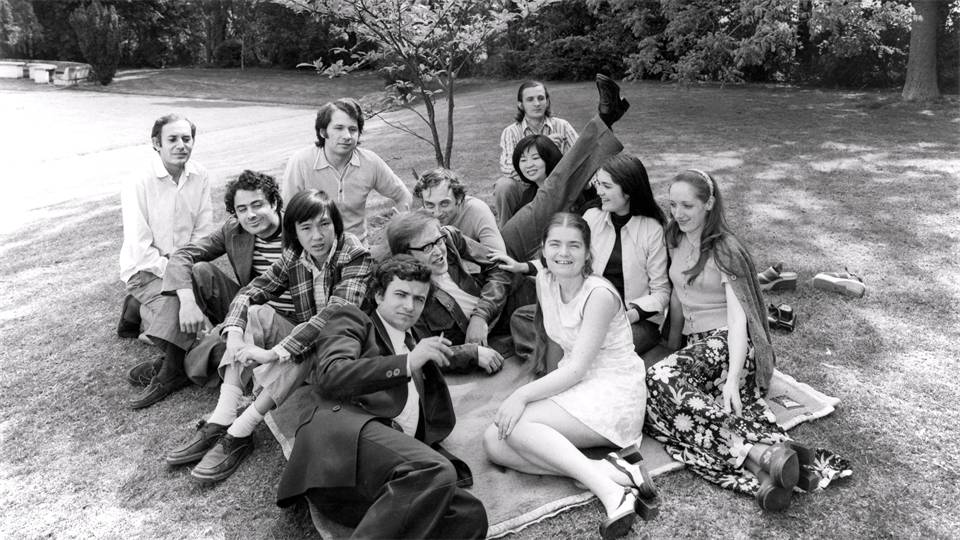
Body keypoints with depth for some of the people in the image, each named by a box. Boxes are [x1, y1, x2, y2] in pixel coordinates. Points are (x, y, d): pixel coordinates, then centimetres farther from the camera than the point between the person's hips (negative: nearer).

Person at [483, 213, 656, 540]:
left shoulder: (599, 294, -18)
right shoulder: (544, 282, 3)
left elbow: (577, 368, -20)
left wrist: (523, 394, -26)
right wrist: (537, 391, 5)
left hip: (614, 393, -8)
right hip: (573, 386, 8)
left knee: (515, 425, -26)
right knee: (494, 443, -14)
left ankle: (610, 491, -31)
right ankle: (609, 471, -24)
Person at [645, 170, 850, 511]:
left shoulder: (725, 251, -9)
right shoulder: (676, 240, 10)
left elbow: (738, 319, -18)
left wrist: (733, 378, -31)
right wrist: (672, 343, 18)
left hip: (726, 343, -6)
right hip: (694, 343, 6)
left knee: (661, 379, -35)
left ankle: (750, 455, -41)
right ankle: (759, 454, -41)